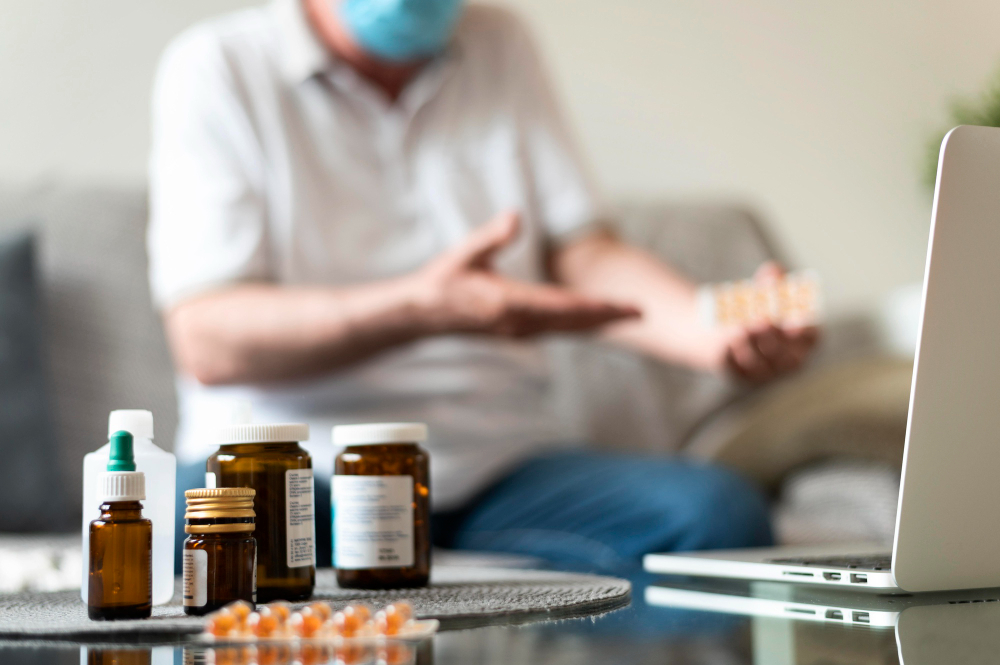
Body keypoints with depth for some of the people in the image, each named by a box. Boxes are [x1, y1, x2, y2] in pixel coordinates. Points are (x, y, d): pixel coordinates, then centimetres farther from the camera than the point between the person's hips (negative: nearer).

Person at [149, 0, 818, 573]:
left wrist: (721, 331, -16)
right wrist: (423, 307, -27)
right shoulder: (218, 68, -2)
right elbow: (207, 340, -12)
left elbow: (586, 259, 5)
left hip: (498, 463, 3)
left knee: (719, 512, -24)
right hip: (295, 464, -2)